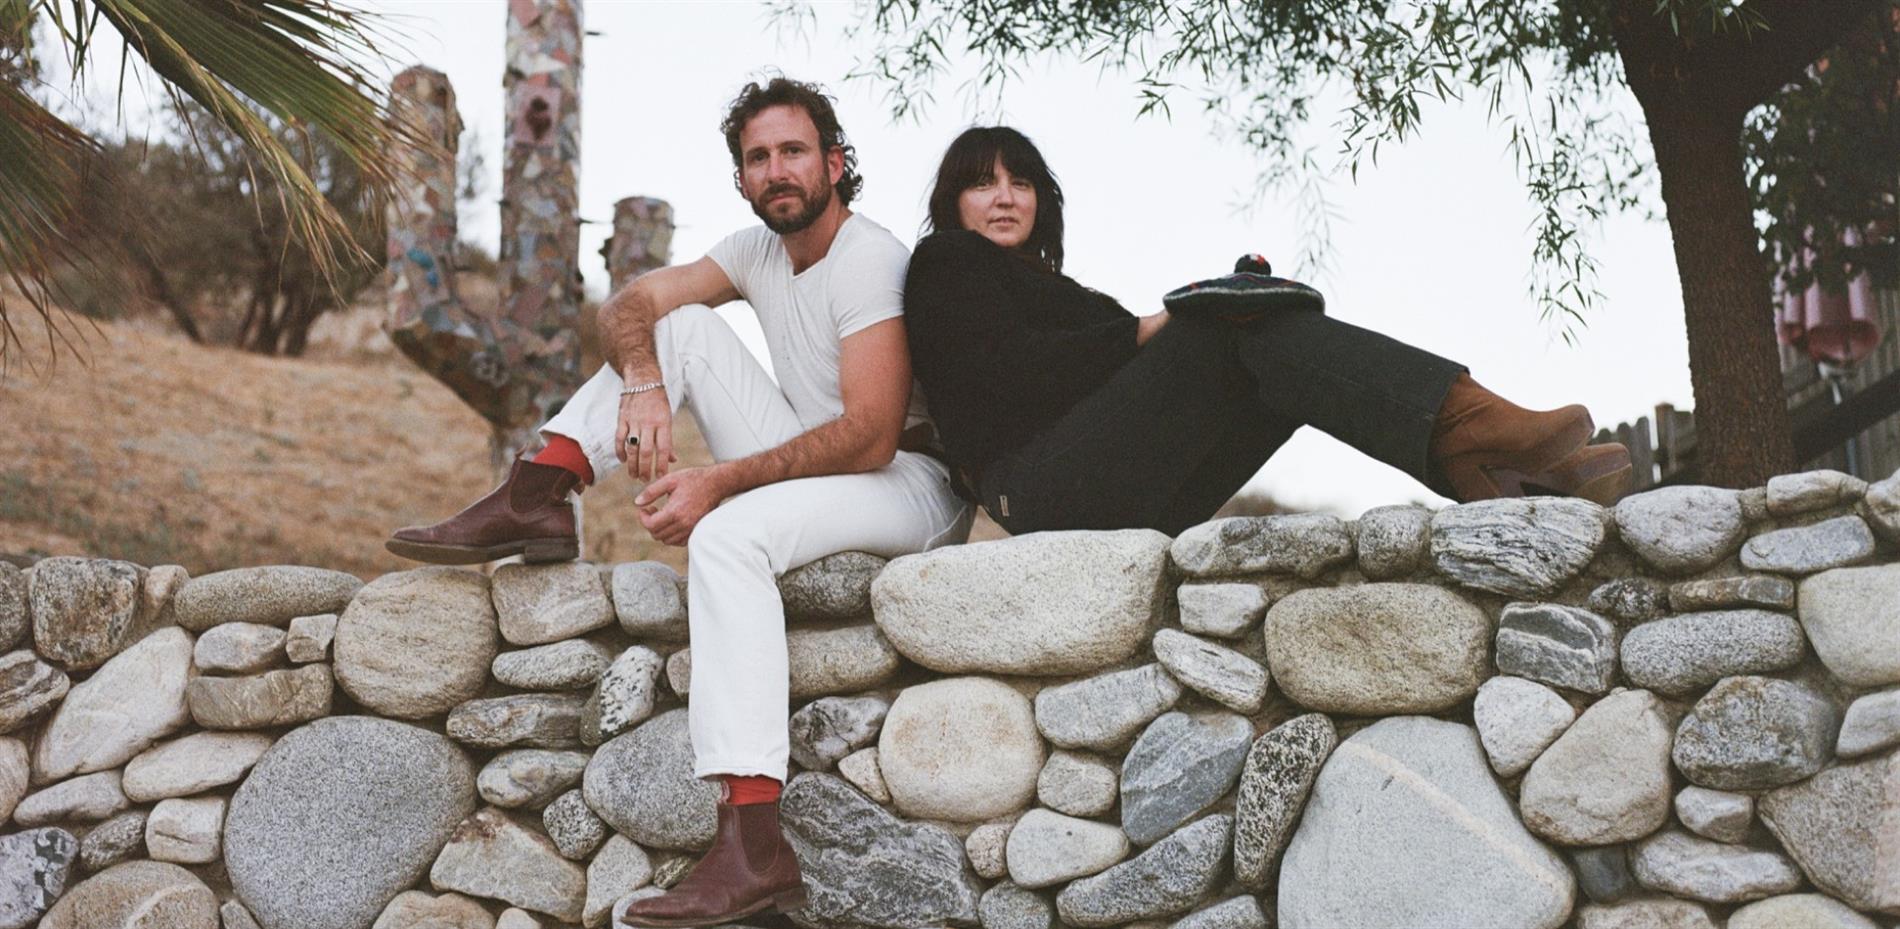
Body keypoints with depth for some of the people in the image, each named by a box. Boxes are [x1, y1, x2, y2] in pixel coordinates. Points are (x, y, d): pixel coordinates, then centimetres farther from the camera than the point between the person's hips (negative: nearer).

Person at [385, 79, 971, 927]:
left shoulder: (870, 261, -17)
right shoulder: (760, 249, 9)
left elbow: (870, 437, -26)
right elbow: (628, 304, 5)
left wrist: (719, 482, -27)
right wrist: (643, 382, -18)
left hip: (911, 484, -8)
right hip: (811, 467, 8)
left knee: (729, 533, -37)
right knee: (684, 324, 4)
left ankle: (752, 845, -46)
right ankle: (536, 500, -7)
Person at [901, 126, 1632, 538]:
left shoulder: (1040, 282, 34)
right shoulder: (945, 267, 11)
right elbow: (1009, 373, -9)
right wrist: (1141, 335, -13)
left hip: (1130, 499, 7)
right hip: (1042, 487, -7)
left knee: (1285, 354, -9)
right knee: (1244, 332, -20)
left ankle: (1493, 479, -26)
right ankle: (1466, 422, -35)